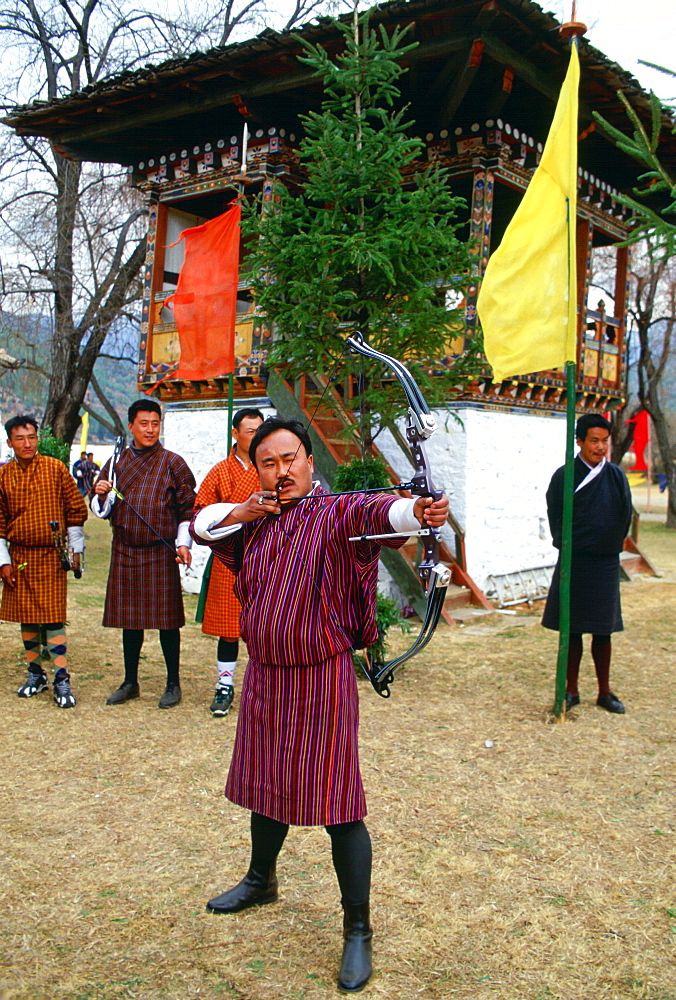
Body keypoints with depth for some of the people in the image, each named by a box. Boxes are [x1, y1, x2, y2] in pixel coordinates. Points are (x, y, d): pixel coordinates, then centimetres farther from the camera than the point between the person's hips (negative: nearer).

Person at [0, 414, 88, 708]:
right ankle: (35, 674, 24)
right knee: (26, 616, 10)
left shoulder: (56, 468, -3)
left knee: (53, 617, -6)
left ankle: (62, 680, -4)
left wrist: (75, 549, 2)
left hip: (52, 555, -3)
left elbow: (76, 510, 3)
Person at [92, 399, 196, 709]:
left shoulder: (172, 463, 0)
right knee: (129, 619, 12)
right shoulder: (117, 462, 9)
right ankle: (130, 683, 24)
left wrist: (183, 543, -10)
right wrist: (102, 496, -7)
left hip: (161, 553, -4)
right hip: (124, 552, 4)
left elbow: (188, 507, 0)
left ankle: (173, 684, 15)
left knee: (166, 620, 1)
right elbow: (100, 509, 15)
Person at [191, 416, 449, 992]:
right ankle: (261, 881, 49)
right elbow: (199, 525, 15)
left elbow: (376, 511, -34)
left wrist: (416, 511, -56)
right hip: (264, 675, 7)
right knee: (266, 783, 24)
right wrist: (242, 512, -4)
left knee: (337, 803, -4)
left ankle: (358, 932, 11)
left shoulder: (334, 514, -14)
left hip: (322, 679, -7)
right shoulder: (254, 521, 7)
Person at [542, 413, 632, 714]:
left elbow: (625, 517, 8)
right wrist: (567, 546, 4)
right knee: (572, 630, 5)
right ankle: (571, 690, 16)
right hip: (573, 562, -1)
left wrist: (610, 547, 5)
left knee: (602, 632, 8)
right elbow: (555, 518, 3)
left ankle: (604, 692, 18)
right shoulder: (564, 476, -3)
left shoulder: (616, 476, 3)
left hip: (605, 564, 2)